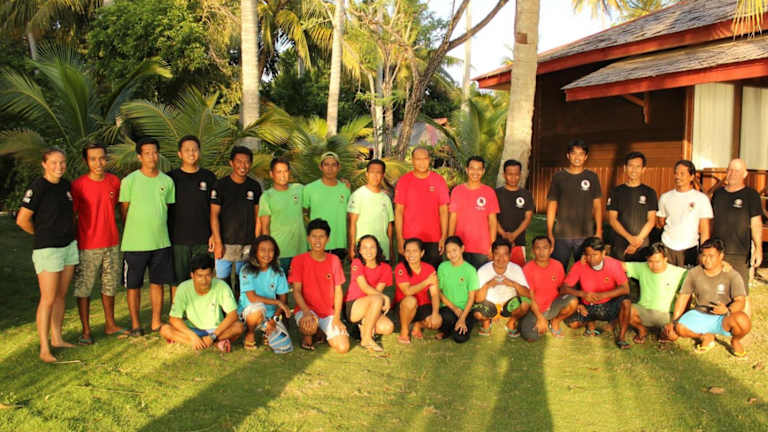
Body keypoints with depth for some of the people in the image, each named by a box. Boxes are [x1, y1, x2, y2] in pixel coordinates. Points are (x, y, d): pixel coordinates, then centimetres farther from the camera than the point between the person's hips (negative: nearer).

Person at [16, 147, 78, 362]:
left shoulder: (65, 185, 7)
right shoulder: (38, 187, -15)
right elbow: (22, 220, -15)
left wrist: (67, 232, 13)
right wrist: (43, 235, -1)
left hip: (69, 246, 7)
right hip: (47, 249, -7)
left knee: (61, 295, 13)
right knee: (48, 299, -5)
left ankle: (57, 339, 25)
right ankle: (44, 350, 1)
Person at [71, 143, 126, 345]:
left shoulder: (114, 181, 1)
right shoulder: (78, 185, -12)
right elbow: (70, 215, -7)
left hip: (112, 244, 5)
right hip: (87, 246, -4)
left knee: (110, 285, 15)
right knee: (83, 288, 3)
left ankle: (110, 324, 29)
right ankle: (86, 330, 16)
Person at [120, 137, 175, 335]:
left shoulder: (167, 181, 6)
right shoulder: (129, 181, -5)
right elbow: (124, 211, 1)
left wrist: (157, 228, 12)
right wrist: (135, 231, 1)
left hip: (161, 242, 3)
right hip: (134, 243, -3)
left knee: (157, 283, 10)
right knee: (133, 285, 5)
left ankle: (156, 323, 21)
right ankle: (135, 325, 18)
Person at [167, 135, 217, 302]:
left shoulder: (209, 177, 8)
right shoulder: (171, 177, 4)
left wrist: (214, 234, 2)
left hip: (203, 240, 1)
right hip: (177, 240, -1)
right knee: (177, 282, 3)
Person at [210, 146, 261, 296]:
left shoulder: (254, 186, 5)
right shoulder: (221, 185, -4)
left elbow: (257, 215, 9)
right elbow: (214, 215, -4)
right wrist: (218, 242, -9)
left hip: (247, 244, 2)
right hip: (226, 243, -2)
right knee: (222, 280, -2)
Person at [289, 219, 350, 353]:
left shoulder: (334, 260, 2)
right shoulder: (299, 260, -6)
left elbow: (338, 291, 4)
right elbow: (296, 291, -10)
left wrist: (336, 317, -5)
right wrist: (306, 312, -27)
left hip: (329, 313, 3)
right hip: (306, 310, -3)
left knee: (343, 348, -15)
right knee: (309, 325, -39)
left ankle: (321, 331, 16)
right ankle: (307, 337, 0)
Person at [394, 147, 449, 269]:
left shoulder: (438, 180, 4)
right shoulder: (403, 181, 1)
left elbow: (443, 210, 6)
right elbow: (399, 211, 2)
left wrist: (444, 237, 0)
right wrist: (400, 238, -4)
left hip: (434, 240, 1)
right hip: (409, 240, -1)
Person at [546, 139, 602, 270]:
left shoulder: (592, 177, 7)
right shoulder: (559, 177, 5)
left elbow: (597, 205, 8)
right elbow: (551, 206, 6)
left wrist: (599, 231, 0)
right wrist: (549, 233, 0)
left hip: (586, 235, 0)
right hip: (561, 235, 0)